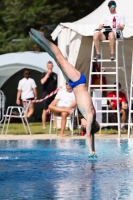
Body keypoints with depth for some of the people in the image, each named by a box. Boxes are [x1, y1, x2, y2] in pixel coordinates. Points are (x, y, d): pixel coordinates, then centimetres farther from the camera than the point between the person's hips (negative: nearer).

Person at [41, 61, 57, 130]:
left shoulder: (55, 75, 11)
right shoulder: (44, 74, 3)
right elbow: (42, 82, -15)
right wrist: (48, 74, -15)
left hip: (53, 95, 2)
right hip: (46, 94, -2)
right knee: (45, 111, -2)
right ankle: (44, 125, 3)